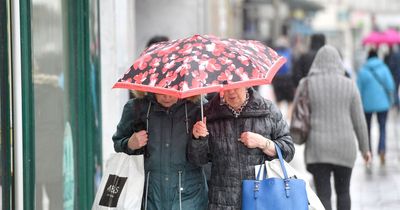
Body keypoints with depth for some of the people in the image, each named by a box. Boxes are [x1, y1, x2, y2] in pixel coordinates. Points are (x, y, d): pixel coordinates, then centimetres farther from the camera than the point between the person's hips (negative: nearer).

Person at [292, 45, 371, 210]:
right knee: (343, 191, 20)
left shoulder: (307, 84, -3)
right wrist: (365, 148, 12)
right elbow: (359, 120, 1)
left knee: (323, 195, -1)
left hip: (317, 148, -1)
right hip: (344, 147, 1)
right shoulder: (349, 85, -1)